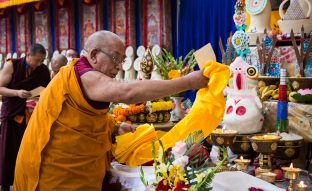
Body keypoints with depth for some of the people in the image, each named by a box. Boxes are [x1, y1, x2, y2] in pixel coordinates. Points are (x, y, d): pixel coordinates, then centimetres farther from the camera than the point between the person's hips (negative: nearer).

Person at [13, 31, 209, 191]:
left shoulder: (79, 75, 14)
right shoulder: (81, 75, -20)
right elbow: (127, 92, -36)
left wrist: (114, 129, 7)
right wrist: (189, 82, -34)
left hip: (68, 168, 10)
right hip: (58, 173, -10)